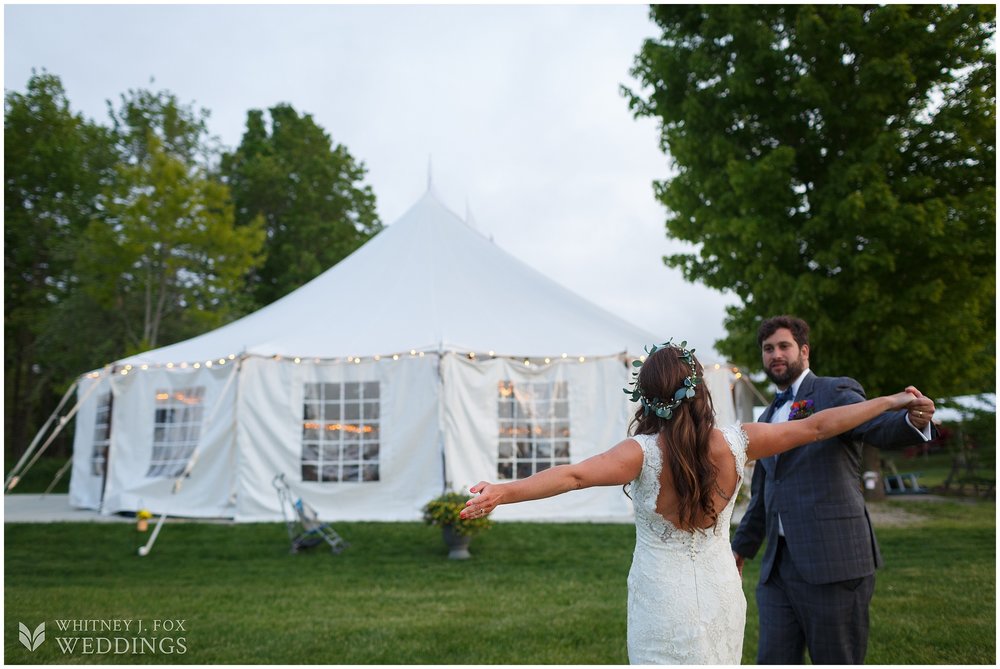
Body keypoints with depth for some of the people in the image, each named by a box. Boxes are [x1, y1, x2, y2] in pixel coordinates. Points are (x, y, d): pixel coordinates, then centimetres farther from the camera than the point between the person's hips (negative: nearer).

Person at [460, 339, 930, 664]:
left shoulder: (643, 452, -17)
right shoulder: (735, 444, -8)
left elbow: (574, 475, -33)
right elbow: (817, 426, 2)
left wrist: (503, 493, -41)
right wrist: (891, 402, 13)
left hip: (663, 601, -3)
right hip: (721, 596, 4)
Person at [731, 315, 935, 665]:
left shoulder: (836, 393, -2)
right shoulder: (769, 417, 19)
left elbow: (880, 426, -22)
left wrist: (913, 420, -44)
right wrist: (742, 547, 28)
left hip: (832, 562, -6)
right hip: (778, 564, 6)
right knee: (773, 660, 8)